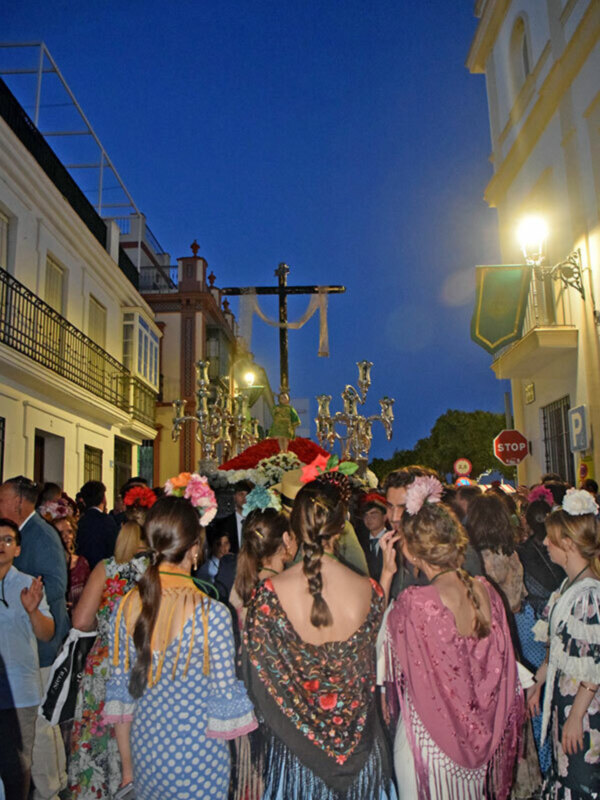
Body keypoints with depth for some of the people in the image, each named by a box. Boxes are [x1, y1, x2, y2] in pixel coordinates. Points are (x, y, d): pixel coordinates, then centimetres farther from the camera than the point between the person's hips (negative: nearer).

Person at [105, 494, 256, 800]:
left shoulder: (127, 605, -9)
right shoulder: (211, 613, -23)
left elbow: (119, 686, 2)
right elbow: (224, 692, -16)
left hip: (145, 744, 4)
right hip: (197, 751, -4)